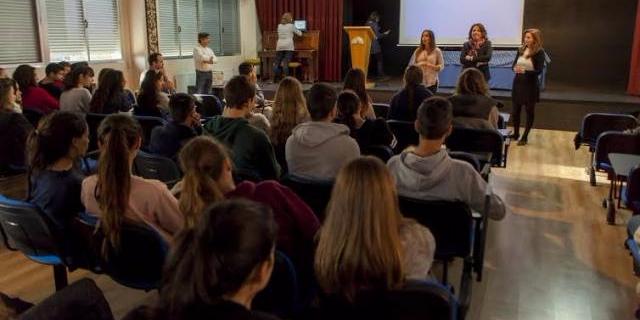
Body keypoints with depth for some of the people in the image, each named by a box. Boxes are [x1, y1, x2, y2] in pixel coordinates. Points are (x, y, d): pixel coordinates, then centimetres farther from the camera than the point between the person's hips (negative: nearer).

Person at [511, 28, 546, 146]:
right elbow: (514, 64, 6)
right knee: (516, 109, 10)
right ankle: (516, 133, 27)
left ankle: (525, 137, 15)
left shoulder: (539, 52, -10)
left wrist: (525, 71, -30)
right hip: (518, 83, 5)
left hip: (530, 85, -5)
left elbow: (539, 70, -15)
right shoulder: (521, 50, 5)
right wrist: (515, 69, -18)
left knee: (529, 111, 6)